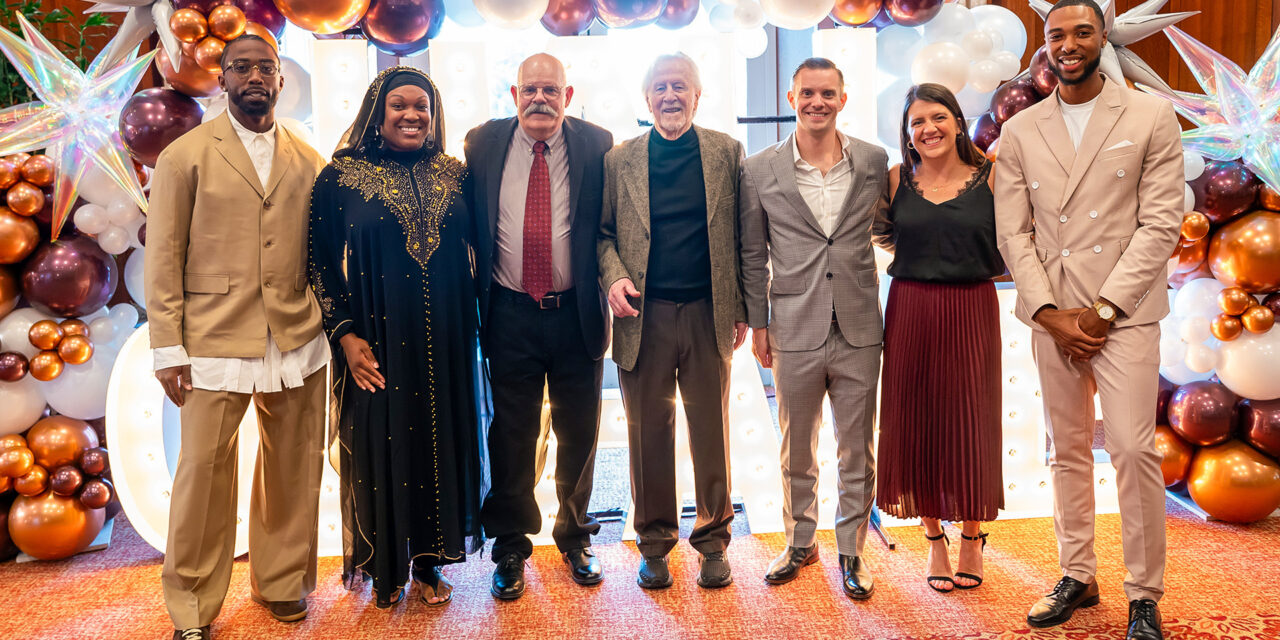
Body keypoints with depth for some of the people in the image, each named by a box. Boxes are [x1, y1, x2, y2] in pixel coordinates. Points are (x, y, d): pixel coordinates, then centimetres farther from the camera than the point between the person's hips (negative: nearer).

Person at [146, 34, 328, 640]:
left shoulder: (307, 160, 10)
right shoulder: (185, 156, 3)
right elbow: (163, 257, 0)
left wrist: (332, 323, 6)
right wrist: (168, 347, -5)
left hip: (298, 341, 3)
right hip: (216, 340, -2)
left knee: (293, 469, 10)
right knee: (204, 472, 1)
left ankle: (281, 582, 30)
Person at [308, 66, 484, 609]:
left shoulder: (455, 176, 5)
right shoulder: (341, 177, -2)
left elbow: (476, 251, 10)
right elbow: (321, 264, -2)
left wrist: (475, 325, 3)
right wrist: (346, 335, -10)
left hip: (445, 341, 3)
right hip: (378, 342, -2)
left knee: (438, 439, 10)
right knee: (381, 444, 7)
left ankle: (429, 559, 28)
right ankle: (385, 566, 27)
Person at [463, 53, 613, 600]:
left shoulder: (596, 145, -1)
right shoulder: (483, 144, 2)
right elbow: (467, 223, 7)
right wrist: (474, 300, 2)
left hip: (577, 312, 0)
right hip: (510, 313, 0)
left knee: (578, 431, 12)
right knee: (512, 435, 9)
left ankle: (575, 536, 33)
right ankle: (510, 547, 27)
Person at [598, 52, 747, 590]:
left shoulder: (726, 153, 5)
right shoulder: (619, 159, 6)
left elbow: (741, 235, 5)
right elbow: (604, 232, 10)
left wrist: (741, 309, 2)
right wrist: (613, 278, -10)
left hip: (709, 314, 0)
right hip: (644, 316, 0)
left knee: (711, 428, 8)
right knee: (649, 430, 8)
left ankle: (713, 540, 25)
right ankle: (655, 542, 24)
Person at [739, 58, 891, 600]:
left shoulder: (873, 161, 2)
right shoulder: (760, 170, -1)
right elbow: (753, 254, 4)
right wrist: (757, 322, 4)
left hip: (859, 330, 1)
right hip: (795, 331, 0)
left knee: (857, 452, 10)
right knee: (796, 450, 14)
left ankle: (851, 550, 28)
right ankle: (800, 542, 34)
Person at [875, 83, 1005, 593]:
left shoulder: (990, 178, 1)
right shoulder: (896, 180, 3)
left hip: (972, 312, -1)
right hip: (910, 313, 1)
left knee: (970, 424, 5)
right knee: (917, 424, 6)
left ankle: (971, 536, 25)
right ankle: (934, 538, 24)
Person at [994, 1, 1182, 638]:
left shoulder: (1151, 117, 1)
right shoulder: (1019, 132, 8)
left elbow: (1161, 222, -4)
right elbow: (1013, 232, 4)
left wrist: (1103, 309, -11)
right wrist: (1049, 312, -7)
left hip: (1124, 310, -3)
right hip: (1052, 314, 3)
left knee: (1133, 448, -8)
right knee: (1068, 451, 10)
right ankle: (1077, 576, 22)